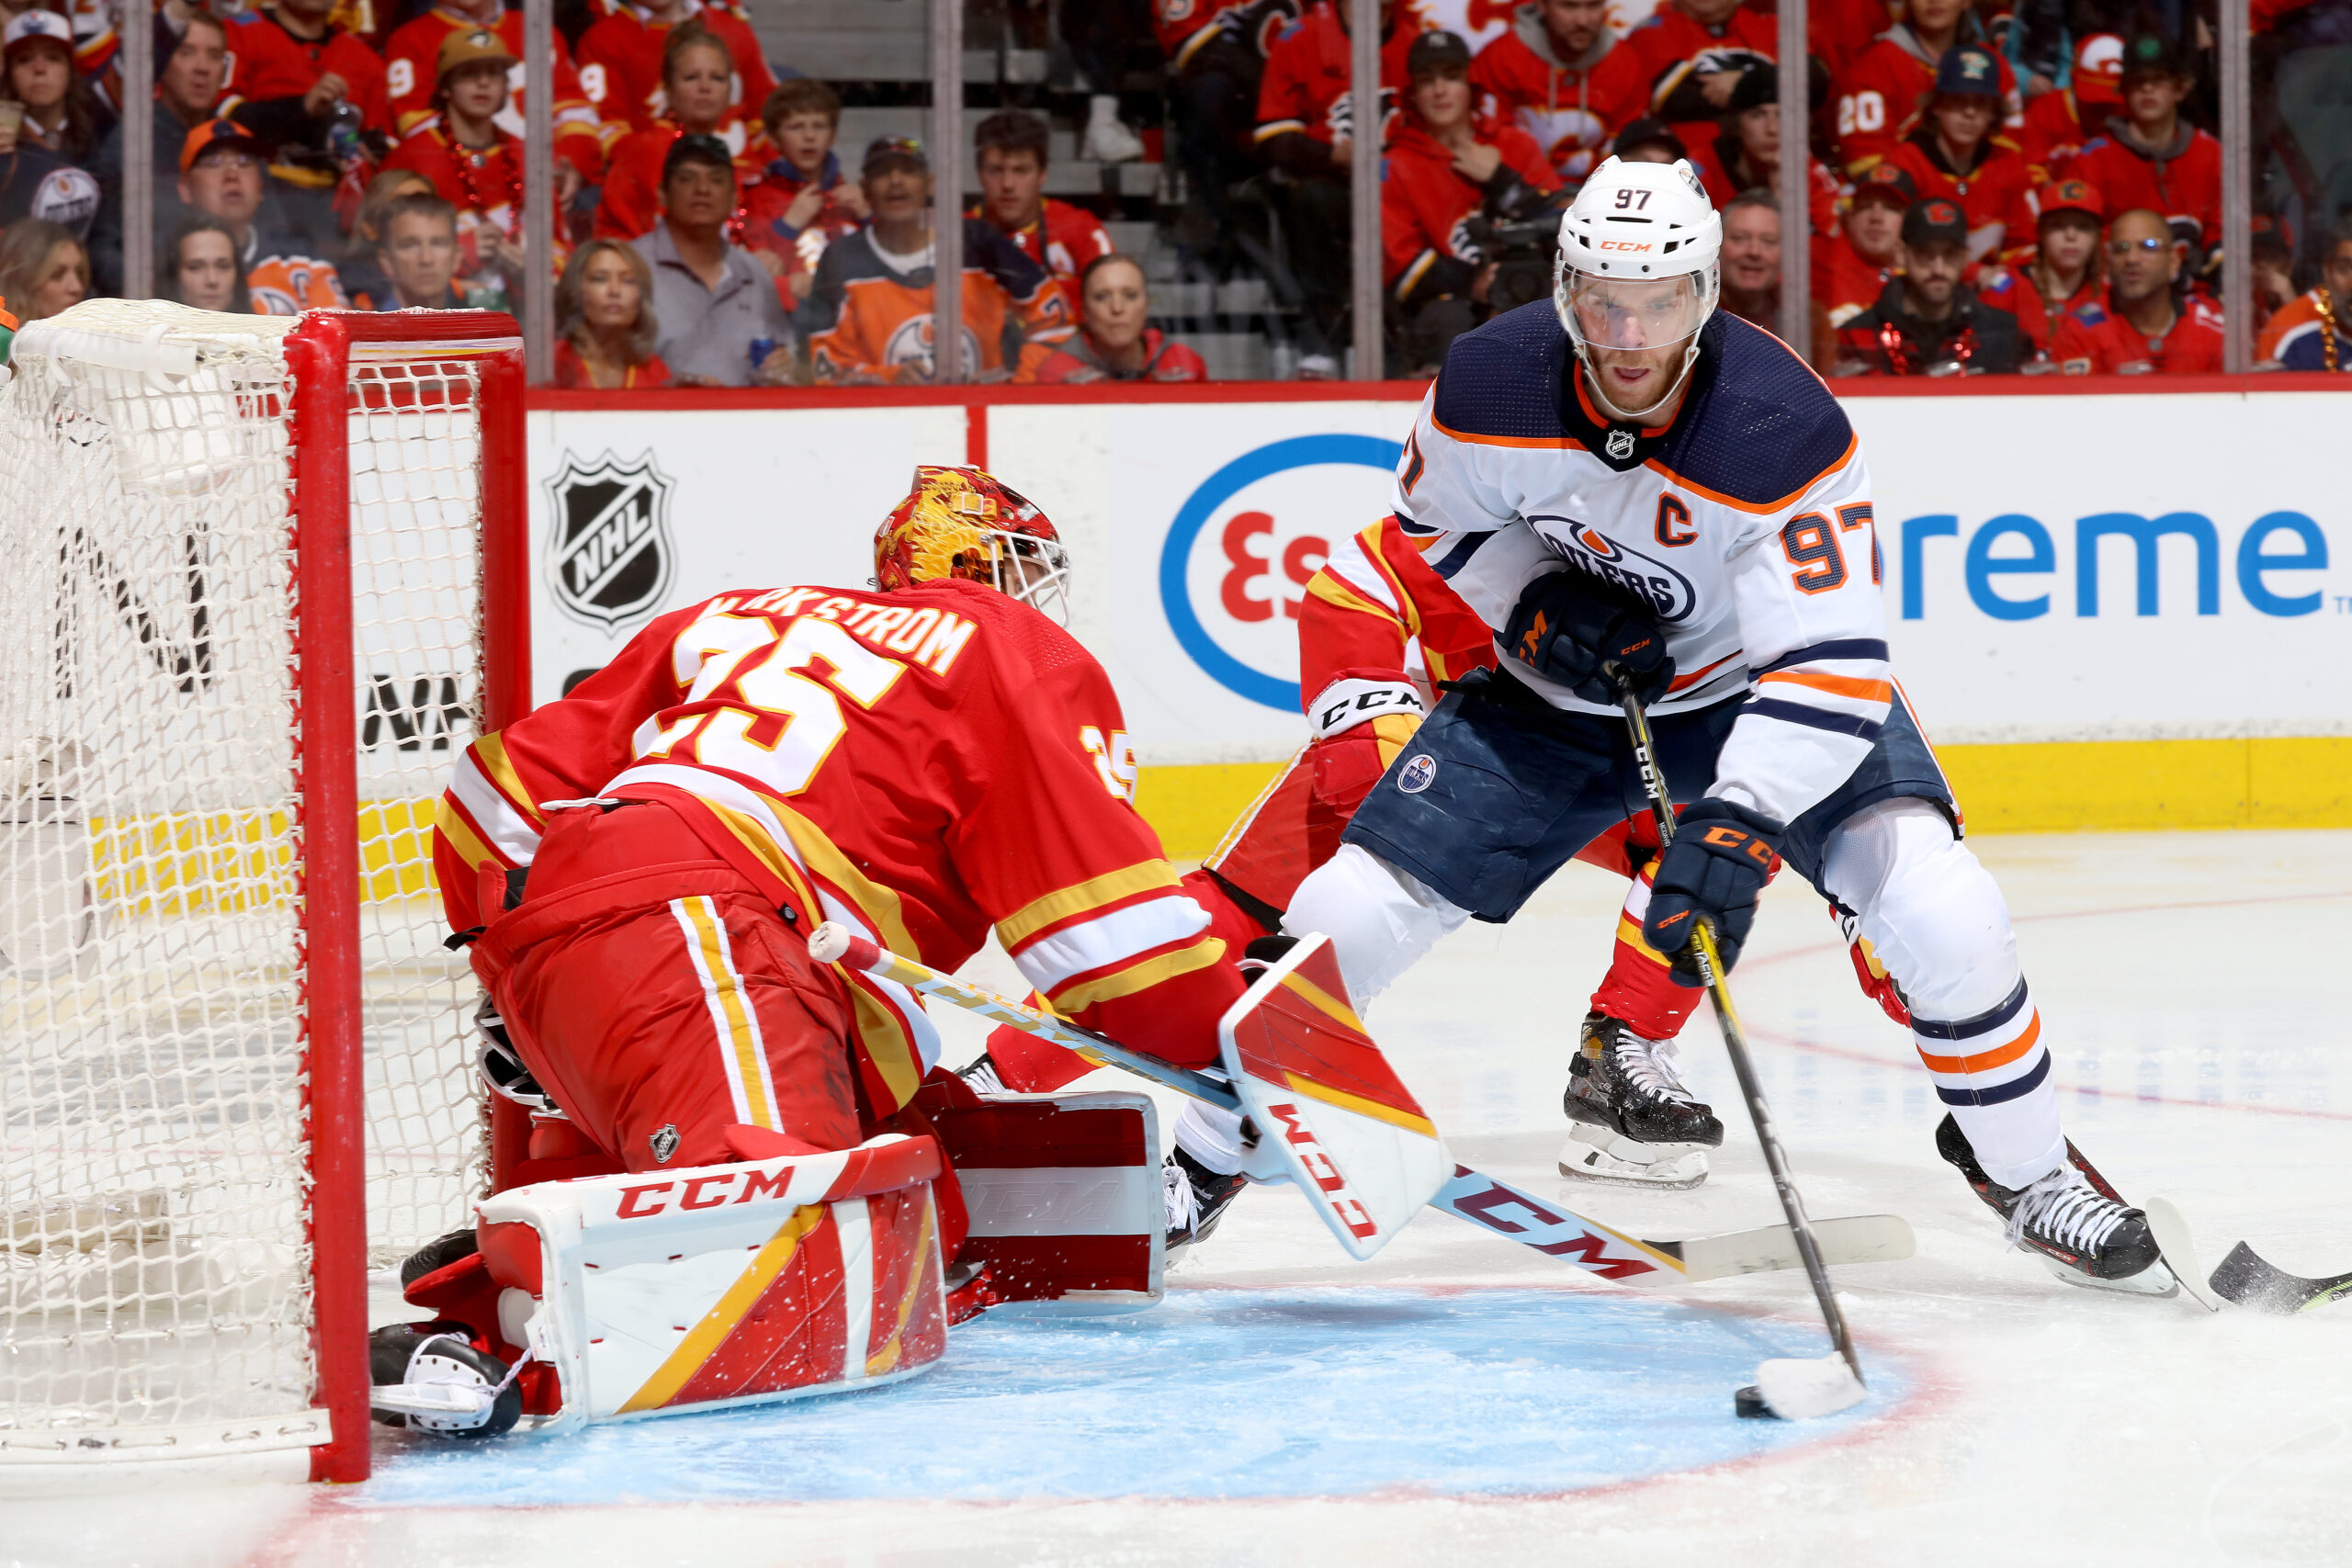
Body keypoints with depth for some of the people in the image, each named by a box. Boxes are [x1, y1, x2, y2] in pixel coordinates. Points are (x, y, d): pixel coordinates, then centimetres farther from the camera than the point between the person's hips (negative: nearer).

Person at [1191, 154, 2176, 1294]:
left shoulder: (1783, 432, -32)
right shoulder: (1492, 385, -22)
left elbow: (1831, 670, -35)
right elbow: (1434, 514, 1)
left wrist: (1735, 830, -46)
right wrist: (1536, 606, -18)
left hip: (1752, 681, -2)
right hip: (1554, 692, 2)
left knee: (1934, 910, -23)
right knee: (1350, 913, -6)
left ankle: (2022, 1166, 1)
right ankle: (1206, 1143, 19)